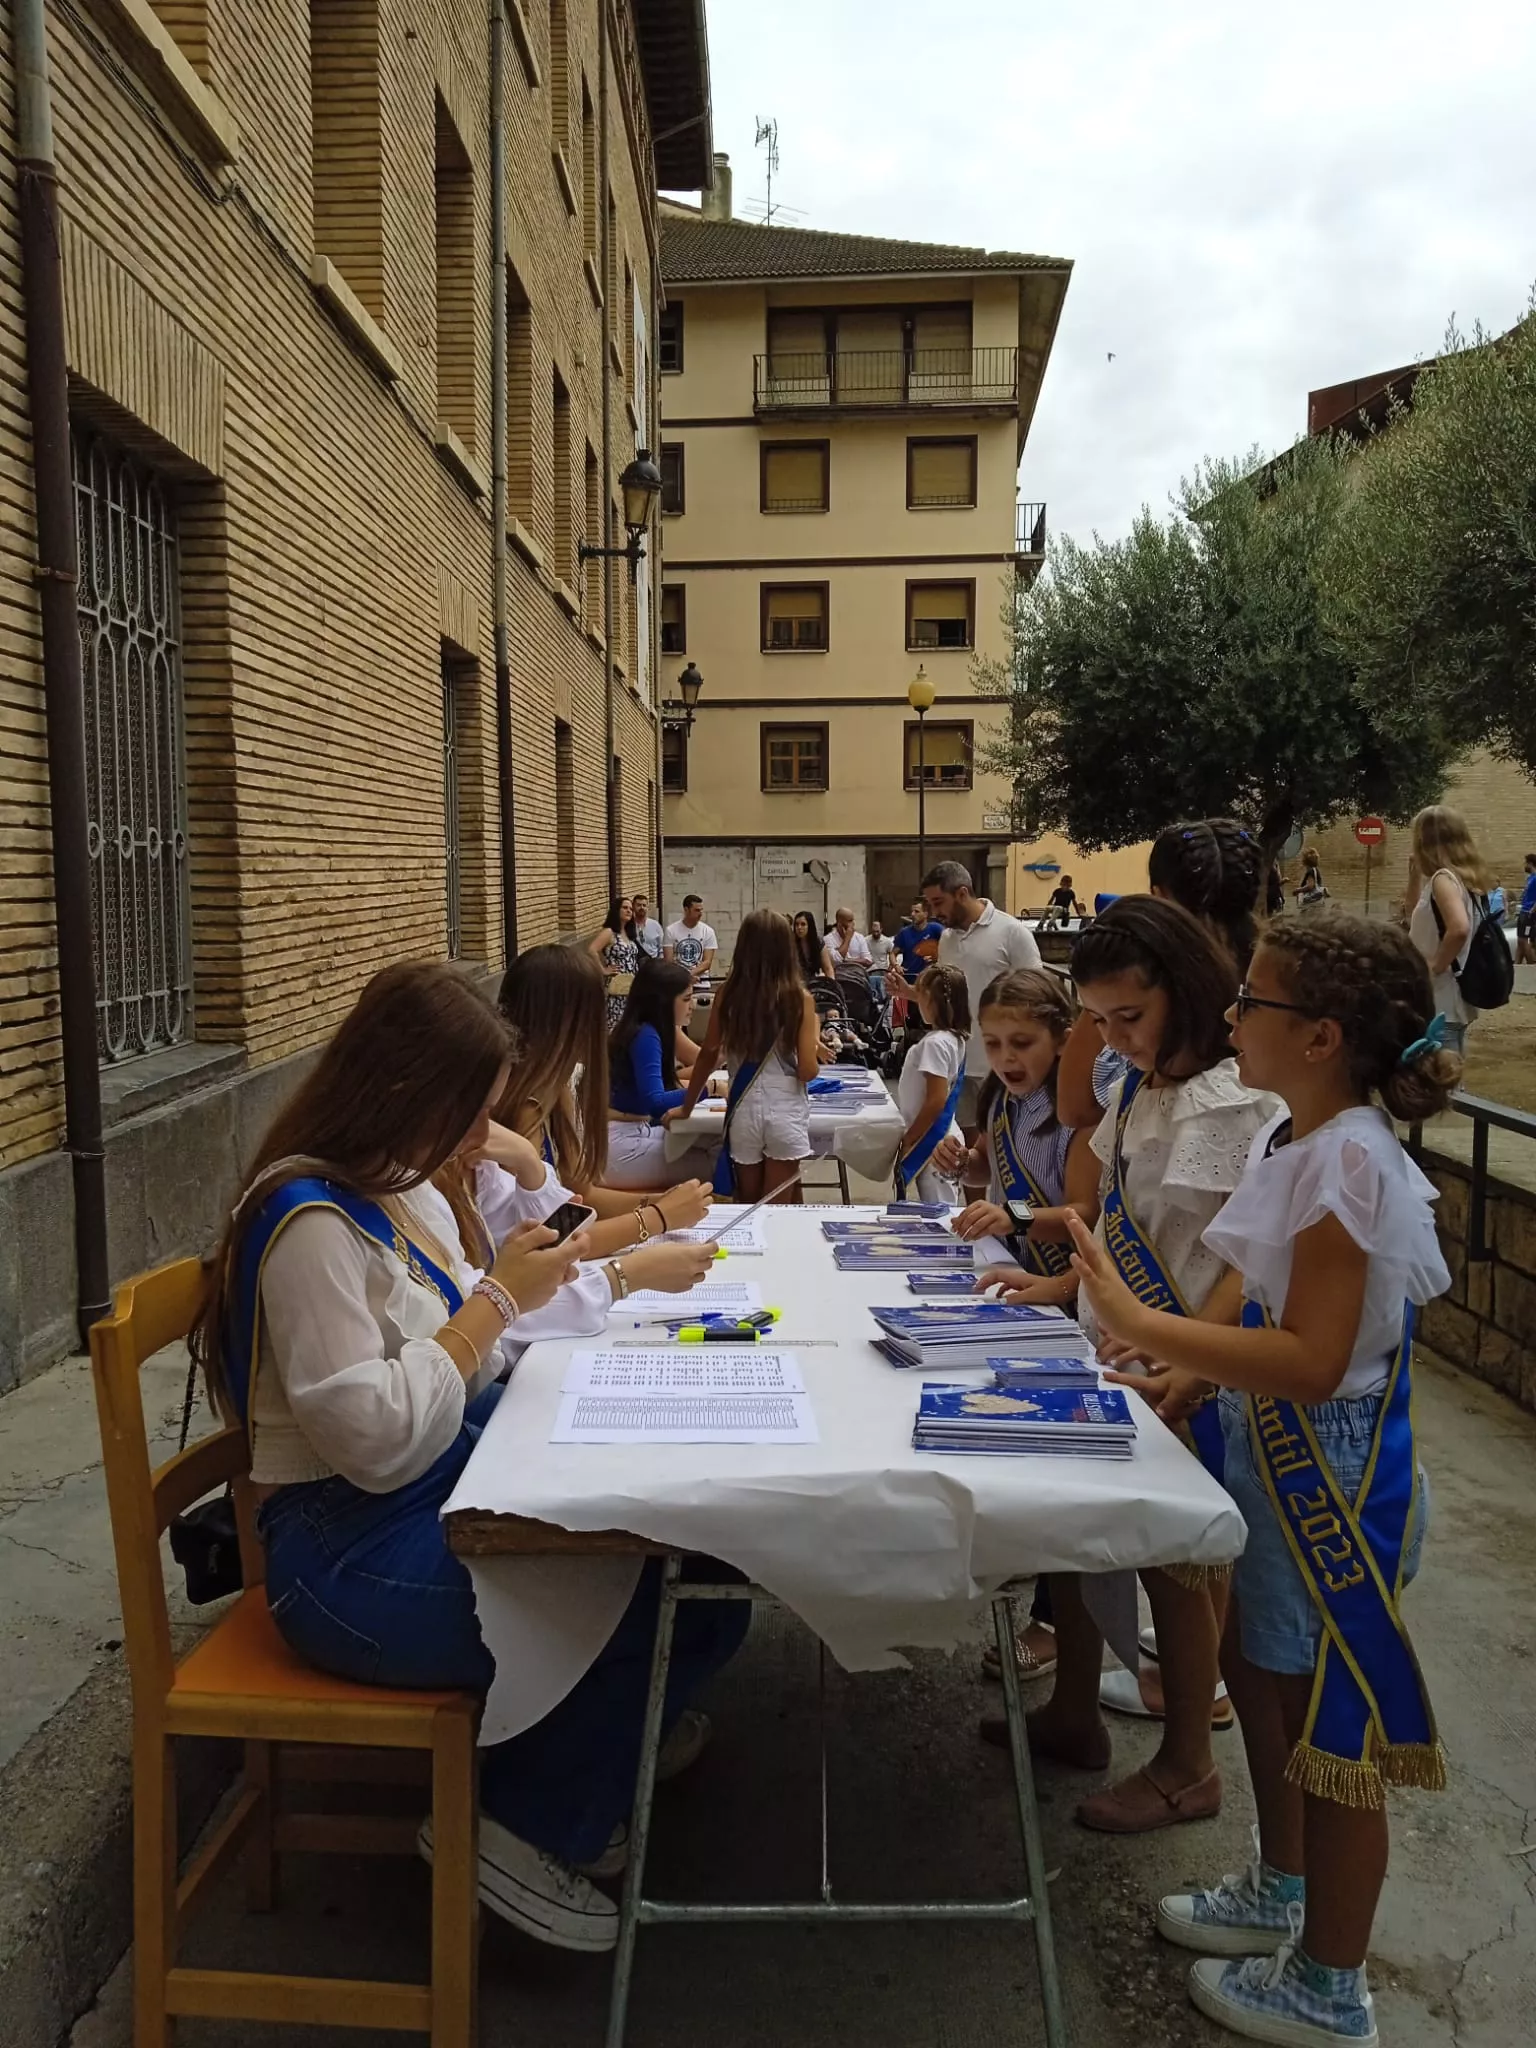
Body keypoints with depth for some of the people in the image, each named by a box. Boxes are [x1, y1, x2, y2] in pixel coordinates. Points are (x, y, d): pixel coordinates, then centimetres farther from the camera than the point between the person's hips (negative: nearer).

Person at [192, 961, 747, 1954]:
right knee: (649, 1595, -18)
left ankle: (623, 1726, 20)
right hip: (354, 1554, -9)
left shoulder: (406, 1191, 8)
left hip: (455, 1485, 9)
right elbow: (379, 1442, -26)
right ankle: (525, 1825, 6)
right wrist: (497, 1298, -20)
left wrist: (625, 1273, 10)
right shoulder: (313, 1225, -21)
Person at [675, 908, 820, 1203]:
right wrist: (815, 1038, 10)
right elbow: (808, 1070, -10)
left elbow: (708, 1056, 6)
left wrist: (687, 1107, 20)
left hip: (744, 1111, 2)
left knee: (748, 1210, 17)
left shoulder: (728, 995, -3)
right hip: (785, 1112, -2)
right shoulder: (799, 998, -9)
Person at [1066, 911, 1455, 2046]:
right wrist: (1204, 1366, 5)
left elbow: (1311, 1363, -30)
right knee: (1261, 1672, 24)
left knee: (1332, 1727, 10)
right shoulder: (1294, 1137, 2)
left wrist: (1142, 1323, -32)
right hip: (1277, 1457, 9)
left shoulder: (1351, 1161, -27)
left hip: (1335, 1479, -9)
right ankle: (1280, 1893, 48)